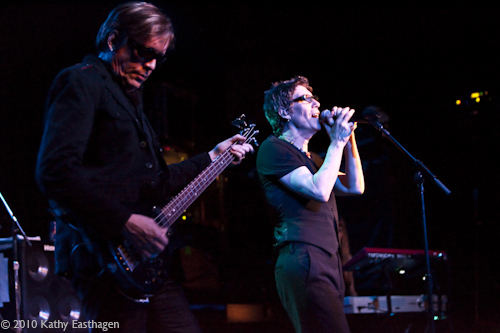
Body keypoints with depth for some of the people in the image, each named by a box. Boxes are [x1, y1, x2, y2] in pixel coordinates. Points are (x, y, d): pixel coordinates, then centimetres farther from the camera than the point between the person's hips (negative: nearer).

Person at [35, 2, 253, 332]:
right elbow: (55, 171, -20)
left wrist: (212, 157, 30)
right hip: (106, 259, -9)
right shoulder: (81, 82, -6)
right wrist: (124, 221, -22)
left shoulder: (129, 97, 24)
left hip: (147, 257, 10)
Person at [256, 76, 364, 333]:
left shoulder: (311, 158, 27)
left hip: (326, 263, 10)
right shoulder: (274, 148, -1)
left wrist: (348, 138, 13)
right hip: (302, 261, -10)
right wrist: (337, 142, -5)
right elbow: (319, 190, -14)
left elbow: (354, 187, 20)